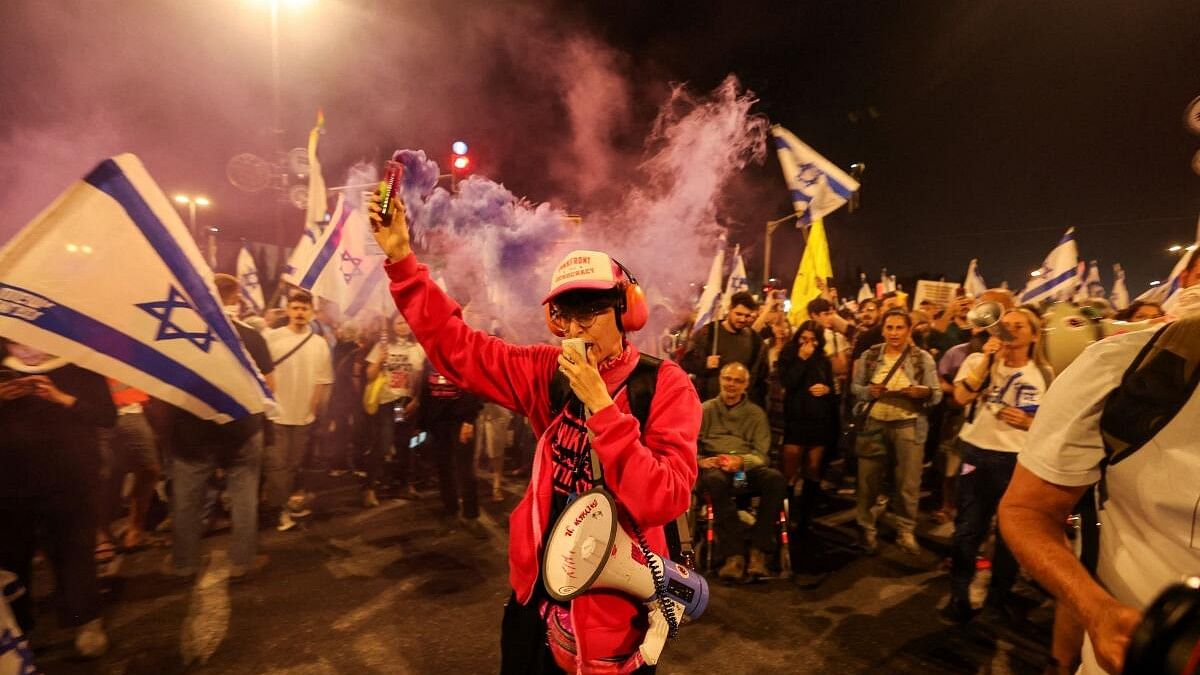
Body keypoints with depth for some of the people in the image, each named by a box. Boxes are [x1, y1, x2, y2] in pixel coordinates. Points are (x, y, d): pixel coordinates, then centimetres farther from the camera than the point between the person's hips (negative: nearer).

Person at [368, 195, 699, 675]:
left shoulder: (665, 385, -17)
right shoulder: (549, 373, -4)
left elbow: (662, 501, -26)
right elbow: (457, 347, -2)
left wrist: (600, 404, -30)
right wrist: (400, 258, -8)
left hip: (613, 608, -4)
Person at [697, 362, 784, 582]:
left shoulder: (756, 413, 22)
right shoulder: (705, 409, 20)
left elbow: (760, 453, 9)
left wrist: (741, 461, -13)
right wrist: (699, 460, -13)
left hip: (747, 467, 2)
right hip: (715, 467, -1)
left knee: (775, 478, -31)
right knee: (716, 480, -38)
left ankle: (759, 551, -25)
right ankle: (733, 554, -33)